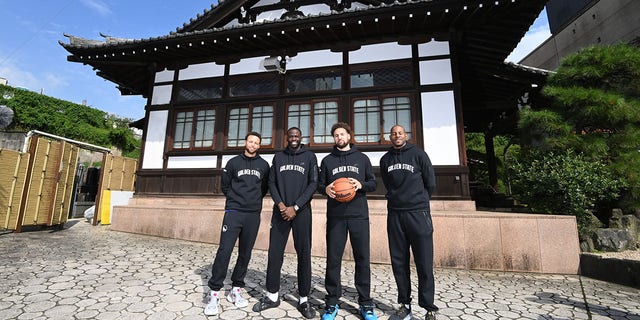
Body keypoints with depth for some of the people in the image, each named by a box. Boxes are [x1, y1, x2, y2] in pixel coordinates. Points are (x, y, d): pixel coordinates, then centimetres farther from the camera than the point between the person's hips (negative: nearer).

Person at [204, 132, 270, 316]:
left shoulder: (264, 165, 8)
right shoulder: (234, 162, 7)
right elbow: (224, 185, 12)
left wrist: (255, 200, 10)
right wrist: (235, 199, 8)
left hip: (253, 215, 2)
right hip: (233, 212, -1)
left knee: (245, 253, 7)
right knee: (224, 251, -7)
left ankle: (236, 289, 21)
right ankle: (214, 292, 4)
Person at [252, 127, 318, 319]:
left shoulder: (309, 156, 4)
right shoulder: (278, 157, 12)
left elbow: (313, 183, -3)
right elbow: (271, 182, 9)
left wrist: (295, 207, -11)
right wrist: (280, 204, -8)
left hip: (301, 211, -2)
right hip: (280, 211, 2)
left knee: (304, 254, 2)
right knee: (274, 253, 5)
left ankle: (304, 300, 15)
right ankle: (272, 296, 21)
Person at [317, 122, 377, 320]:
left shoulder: (362, 158, 12)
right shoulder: (327, 160, 13)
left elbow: (373, 183, 11)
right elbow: (320, 185, 13)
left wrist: (361, 185, -10)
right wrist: (326, 189, -10)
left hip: (359, 214, 0)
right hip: (335, 215, 1)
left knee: (362, 259, 5)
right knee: (333, 259, 4)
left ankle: (365, 303, 20)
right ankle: (332, 302, 19)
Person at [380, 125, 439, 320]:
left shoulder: (418, 154, 1)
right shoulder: (385, 159, 11)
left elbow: (431, 183, 4)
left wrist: (419, 201, 12)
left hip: (418, 214, -3)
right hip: (394, 214, 3)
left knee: (424, 264, 1)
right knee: (399, 263, 8)